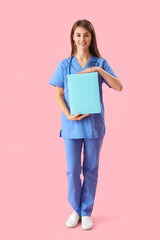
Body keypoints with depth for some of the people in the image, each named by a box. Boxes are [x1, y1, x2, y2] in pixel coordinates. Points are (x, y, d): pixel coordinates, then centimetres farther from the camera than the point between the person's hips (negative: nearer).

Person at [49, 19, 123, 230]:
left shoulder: (100, 63, 2)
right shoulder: (64, 65, 3)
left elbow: (119, 87, -8)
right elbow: (58, 95, 0)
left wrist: (99, 70, -18)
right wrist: (68, 115, -15)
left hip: (94, 123, 0)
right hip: (71, 124, 0)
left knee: (91, 169, 8)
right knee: (73, 169, 6)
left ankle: (87, 212, 23)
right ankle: (76, 210, 25)